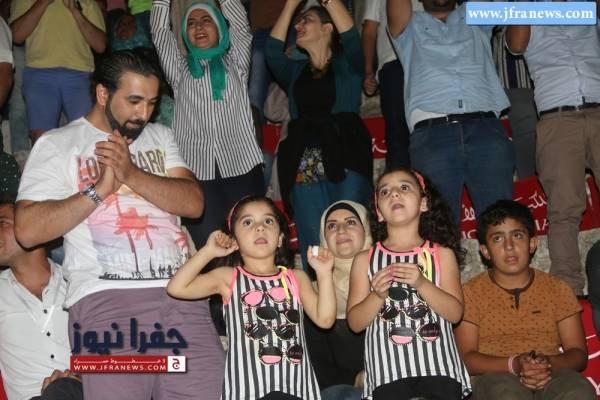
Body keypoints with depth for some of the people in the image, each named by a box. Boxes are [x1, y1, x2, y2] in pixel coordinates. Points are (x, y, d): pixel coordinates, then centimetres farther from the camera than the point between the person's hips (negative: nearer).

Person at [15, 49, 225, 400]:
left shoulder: (161, 136, 22)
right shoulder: (57, 145, 9)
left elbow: (194, 203, 7)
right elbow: (28, 231, -1)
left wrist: (131, 174, -5)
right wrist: (99, 189, -5)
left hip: (182, 292, 3)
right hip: (106, 296, -3)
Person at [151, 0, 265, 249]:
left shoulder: (235, 64, 16)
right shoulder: (181, 70, 19)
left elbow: (240, 22, 6)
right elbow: (159, 29, 12)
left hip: (241, 165, 0)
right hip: (196, 169, 1)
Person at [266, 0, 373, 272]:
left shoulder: (347, 64, 14)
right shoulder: (295, 71, 24)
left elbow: (351, 37, -5)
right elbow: (272, 52, 7)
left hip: (346, 165, -3)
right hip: (303, 171, 3)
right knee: (313, 249, -4)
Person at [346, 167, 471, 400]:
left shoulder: (442, 254, 10)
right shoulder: (365, 260, 10)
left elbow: (455, 313, 2)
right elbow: (355, 323, 7)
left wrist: (422, 283, -12)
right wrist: (377, 295, -11)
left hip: (438, 365, 0)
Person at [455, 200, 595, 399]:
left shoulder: (557, 289, 17)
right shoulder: (471, 292, 10)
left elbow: (579, 353, 13)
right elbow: (466, 358, 1)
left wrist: (548, 364, -11)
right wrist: (514, 365, -16)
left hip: (552, 377, 2)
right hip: (494, 377, -2)